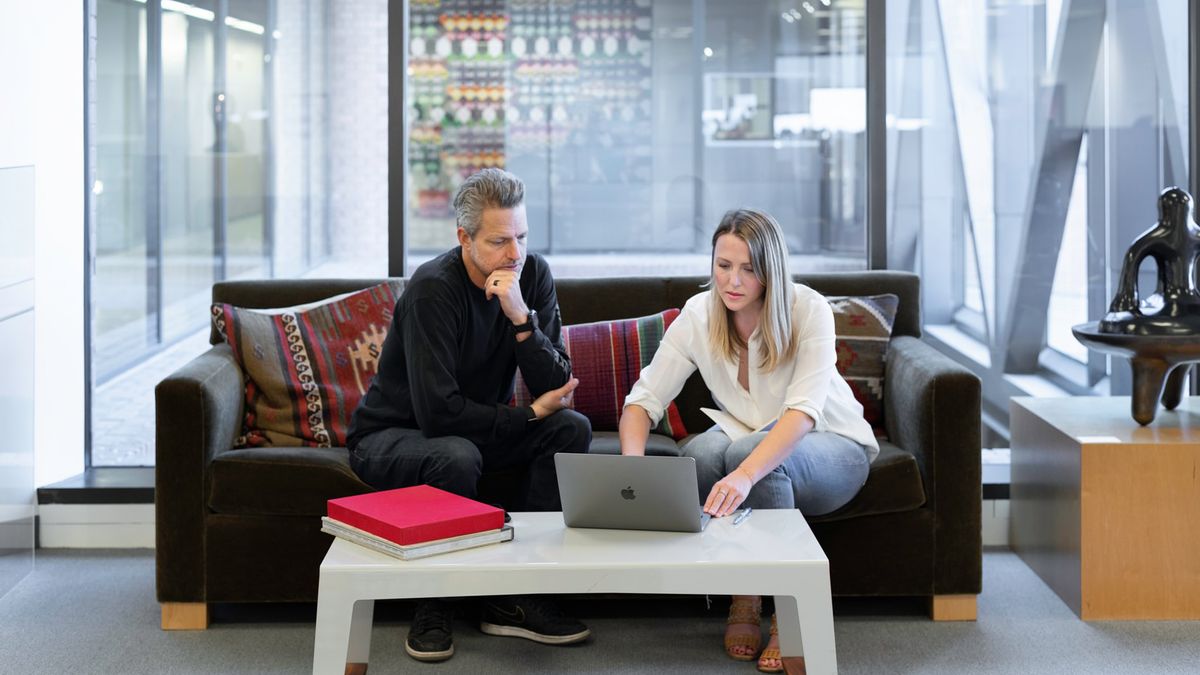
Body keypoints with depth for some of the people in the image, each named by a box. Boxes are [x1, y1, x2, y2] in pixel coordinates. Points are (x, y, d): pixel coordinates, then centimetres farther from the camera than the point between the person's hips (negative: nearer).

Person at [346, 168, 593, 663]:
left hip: (476, 429, 6)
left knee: (572, 429, -16)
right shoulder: (433, 289, -26)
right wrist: (530, 415, -21)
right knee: (458, 457, -37)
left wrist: (522, 317, -31)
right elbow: (438, 411, -31)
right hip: (390, 434, -6)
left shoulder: (532, 275, -9)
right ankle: (433, 605, -14)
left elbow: (557, 388, -15)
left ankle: (515, 597, -11)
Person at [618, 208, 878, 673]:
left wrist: (746, 474, -53)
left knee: (750, 454, -36)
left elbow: (802, 412, -35)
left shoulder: (809, 311, -24)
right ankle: (742, 599, -14)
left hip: (830, 447, -3)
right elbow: (643, 400, -15)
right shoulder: (699, 315, -14)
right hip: (750, 439, 3)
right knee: (702, 450, -31)